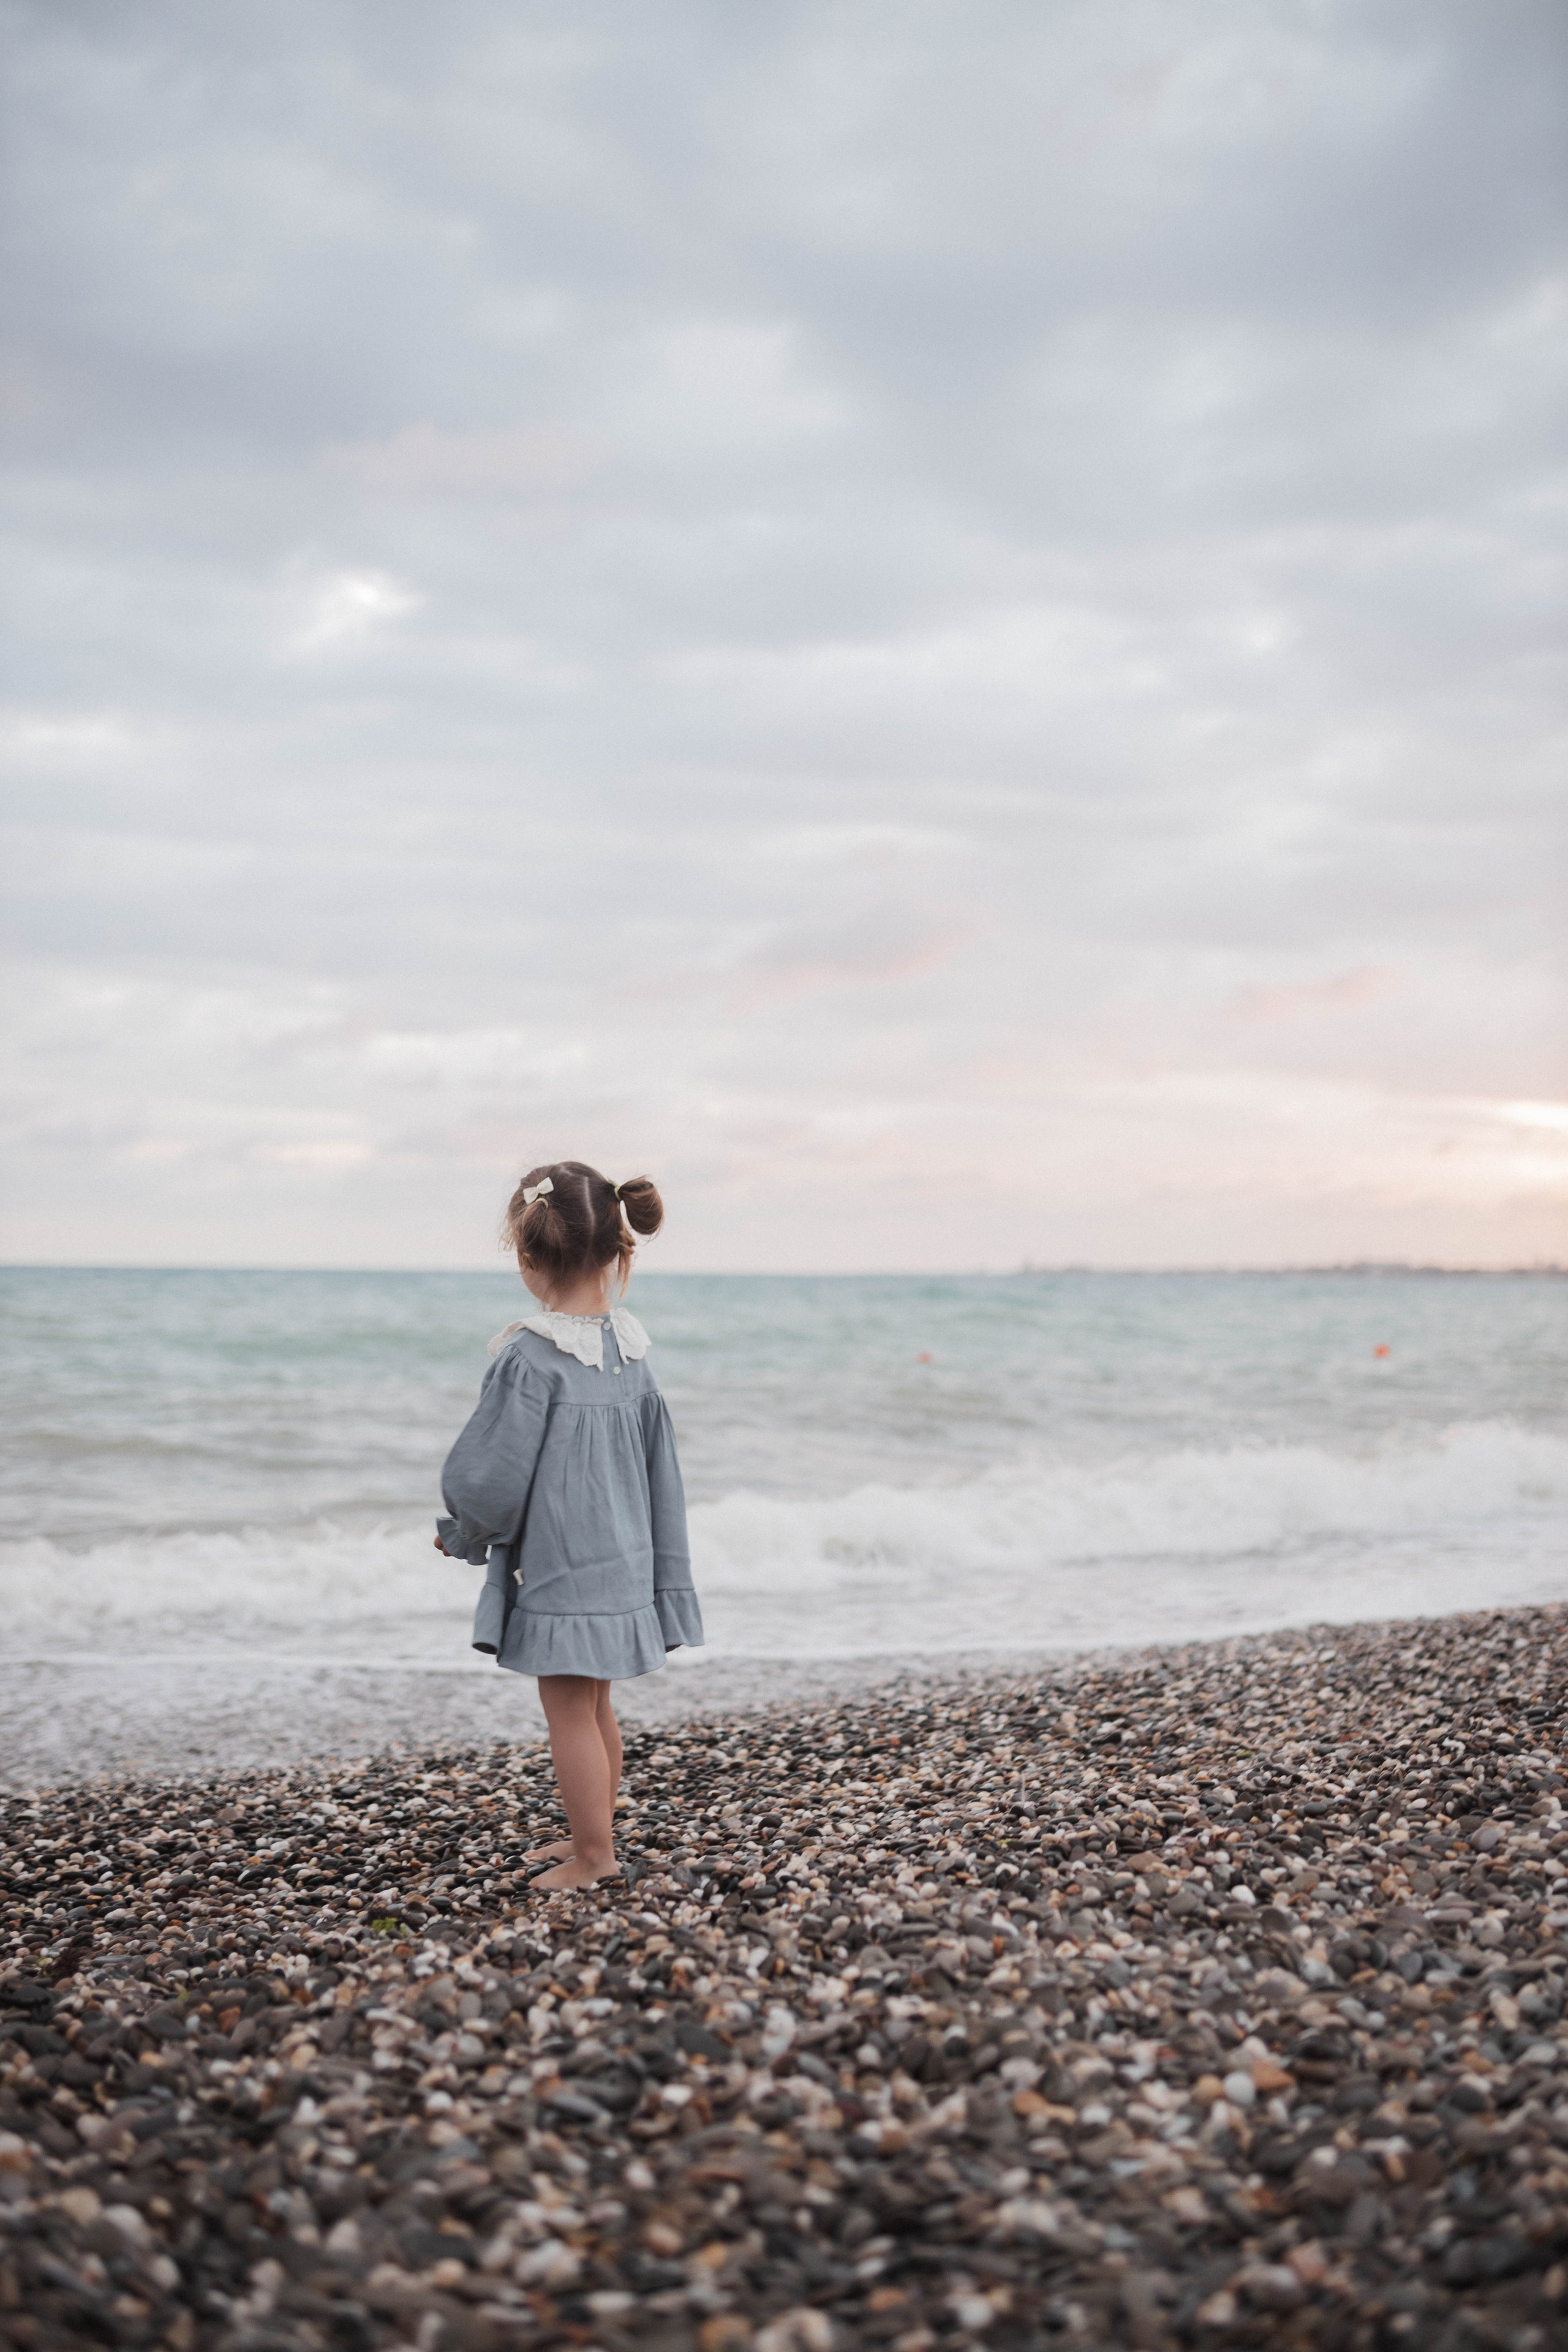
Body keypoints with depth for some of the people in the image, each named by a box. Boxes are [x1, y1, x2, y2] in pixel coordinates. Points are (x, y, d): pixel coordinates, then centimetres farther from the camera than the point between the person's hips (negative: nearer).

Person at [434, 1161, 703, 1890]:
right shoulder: (629, 1349, 2)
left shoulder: (530, 1357, -20)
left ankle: (593, 1856, 14)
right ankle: (591, 1834, 33)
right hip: (622, 1558, 8)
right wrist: (663, 1568, 18)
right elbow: (659, 1467, 9)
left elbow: (491, 1478, -17)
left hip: (560, 1568, -8)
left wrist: (461, 1535, 4)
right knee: (595, 1705, 20)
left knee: (569, 1712, 4)